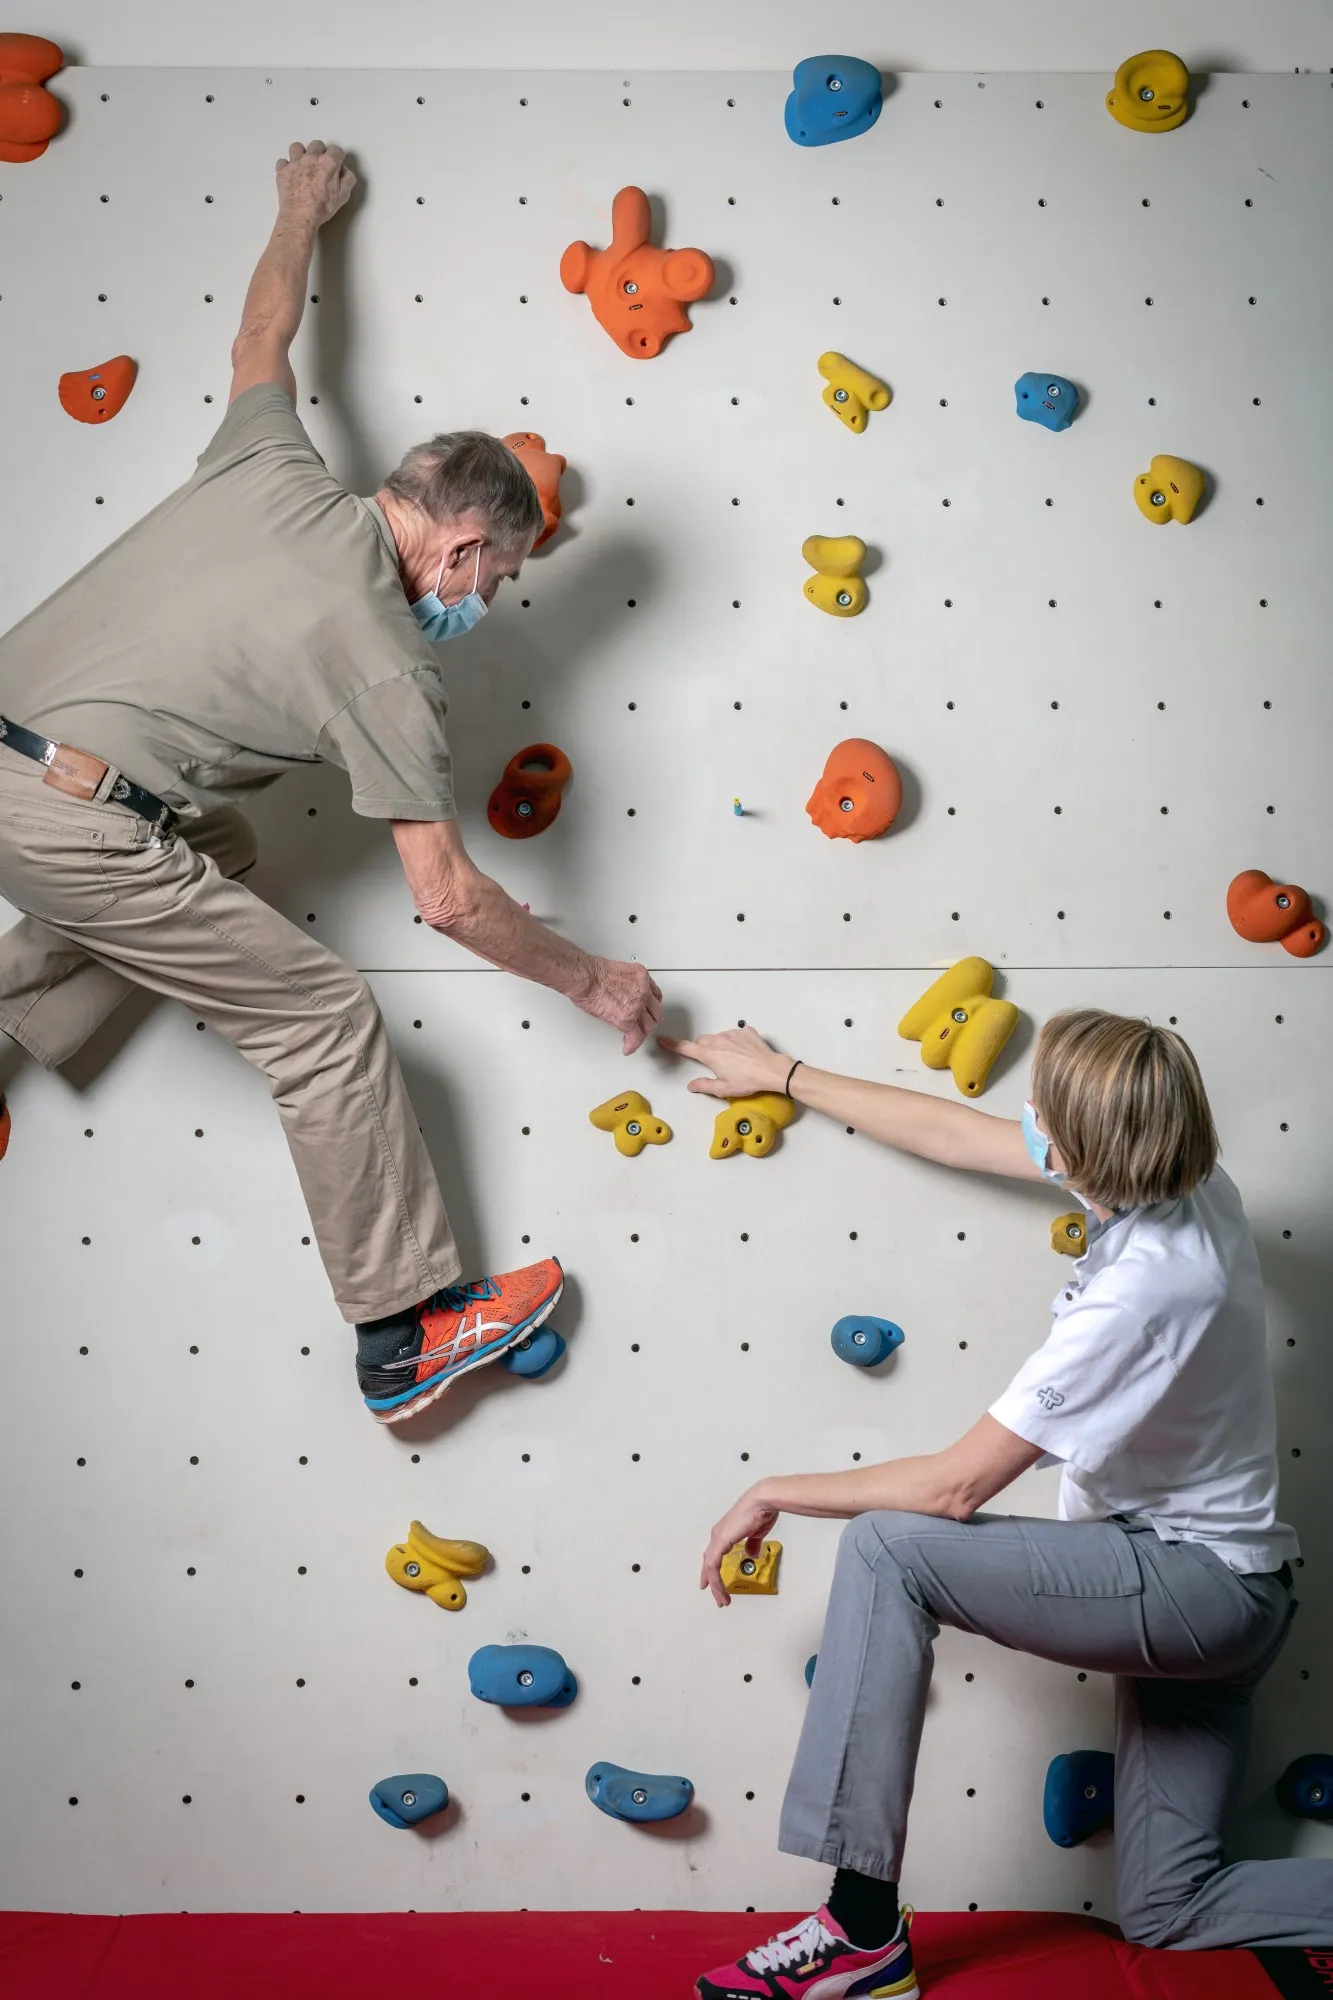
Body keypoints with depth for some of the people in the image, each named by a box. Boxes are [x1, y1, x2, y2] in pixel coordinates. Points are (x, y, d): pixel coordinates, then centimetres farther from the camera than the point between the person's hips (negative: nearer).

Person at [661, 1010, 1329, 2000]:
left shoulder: (1139, 1291, -29)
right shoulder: (1183, 1174, -5)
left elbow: (956, 1485, -24)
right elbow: (952, 1130, 7)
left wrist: (774, 1494, -11)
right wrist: (783, 1074, 15)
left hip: (1199, 1585, -9)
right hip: (1217, 1588, 9)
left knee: (887, 1548, -20)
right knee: (1166, 1910, 14)